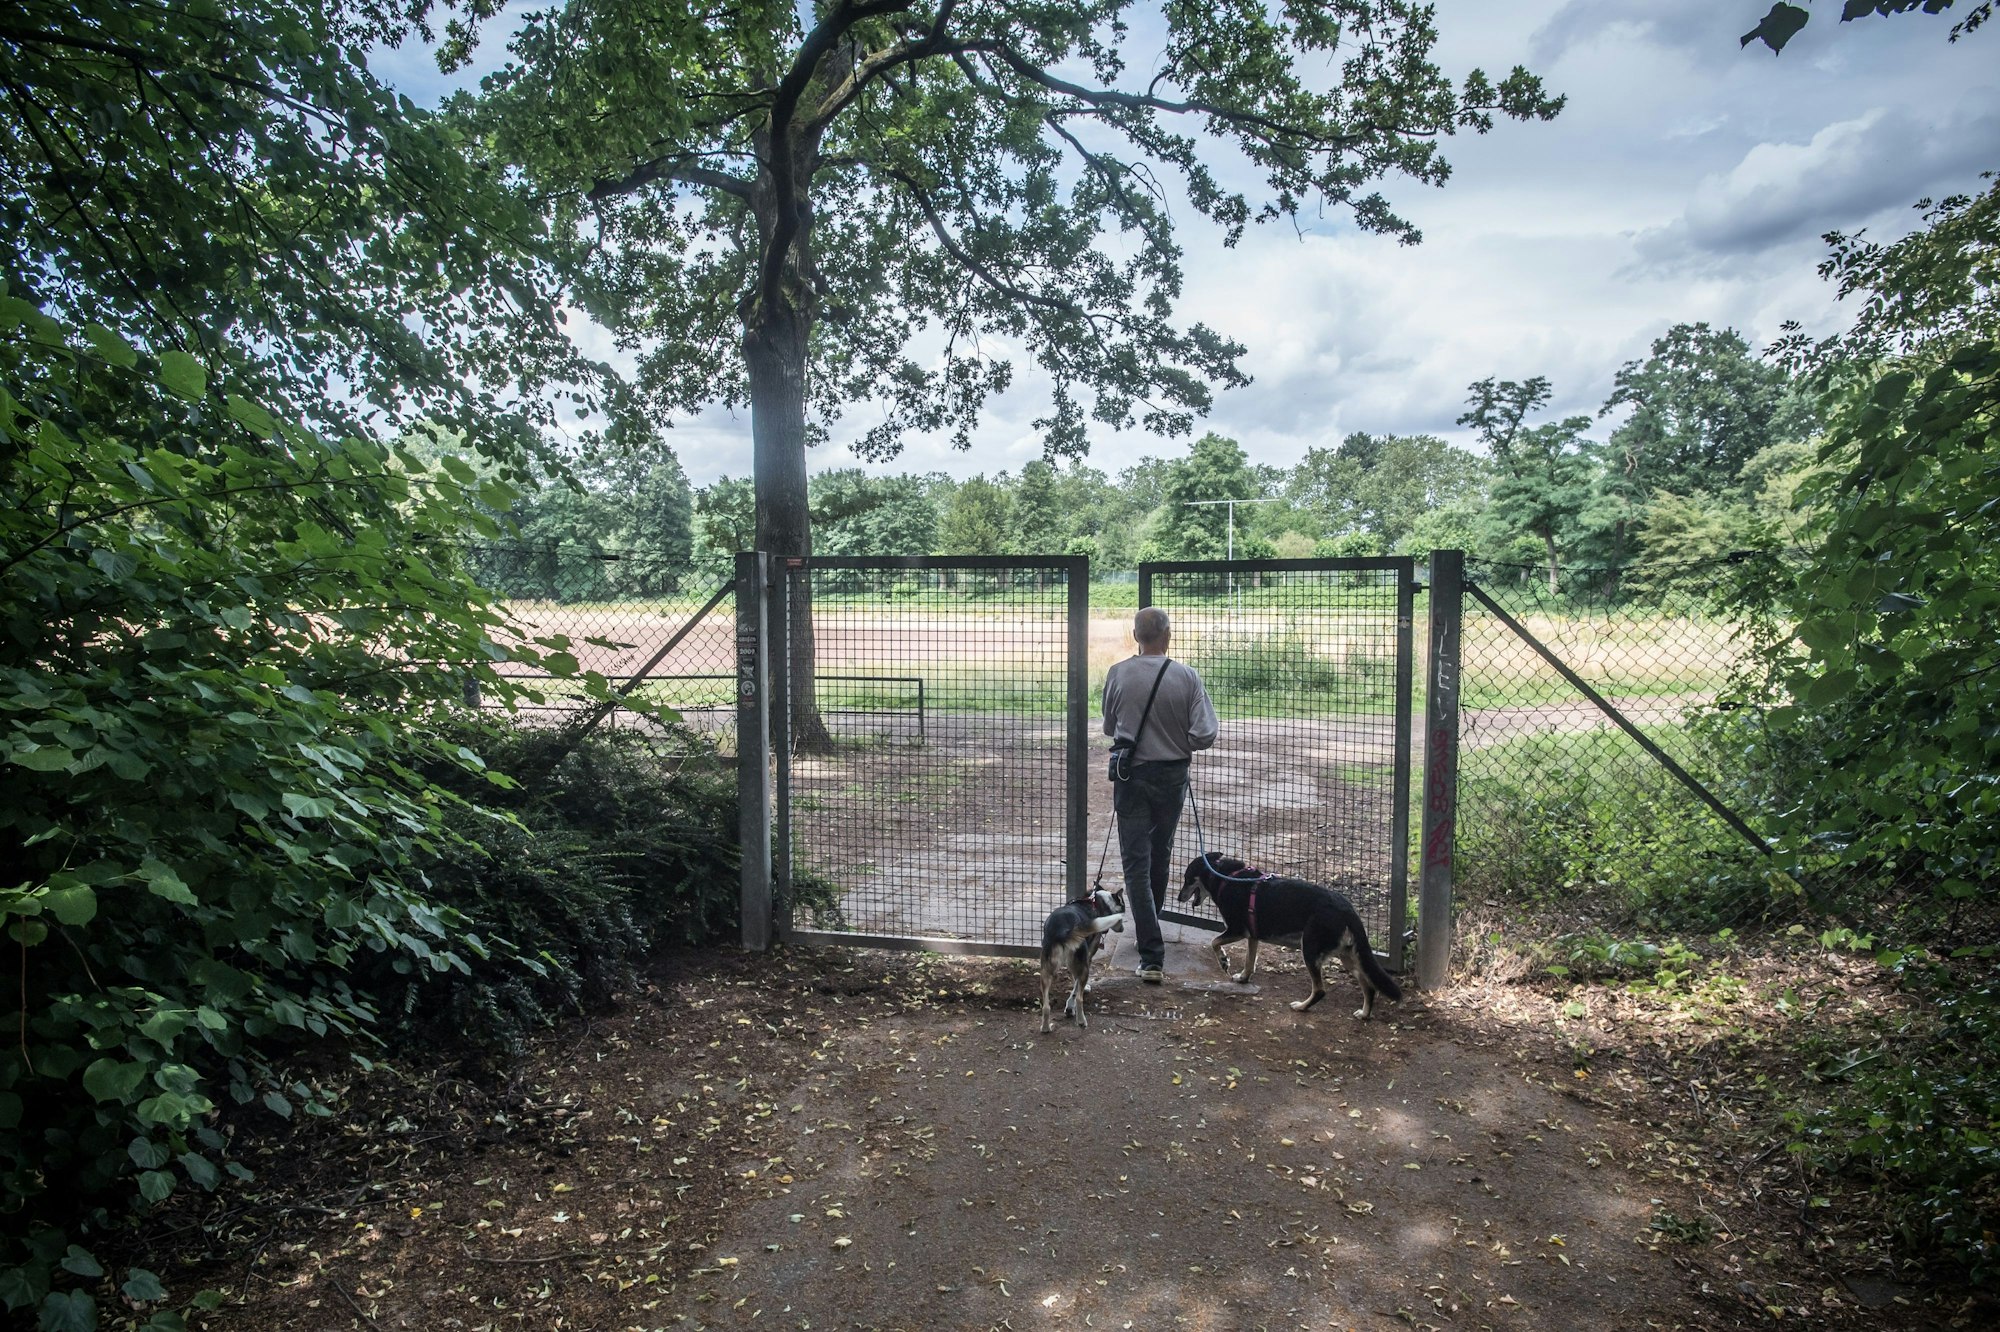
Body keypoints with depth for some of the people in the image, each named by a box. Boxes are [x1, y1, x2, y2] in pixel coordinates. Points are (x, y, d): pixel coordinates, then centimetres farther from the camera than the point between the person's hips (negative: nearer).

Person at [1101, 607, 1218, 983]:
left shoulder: (1118, 674, -7)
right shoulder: (1186, 676, -9)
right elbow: (1206, 733, -11)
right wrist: (1179, 744, 8)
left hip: (1131, 774, -1)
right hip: (1172, 774, 2)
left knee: (1137, 862, 0)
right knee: (1161, 854, 22)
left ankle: (1152, 955, -7)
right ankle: (1151, 923, 42)